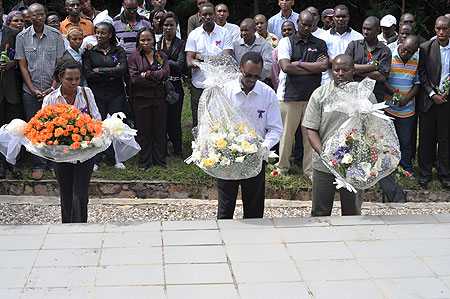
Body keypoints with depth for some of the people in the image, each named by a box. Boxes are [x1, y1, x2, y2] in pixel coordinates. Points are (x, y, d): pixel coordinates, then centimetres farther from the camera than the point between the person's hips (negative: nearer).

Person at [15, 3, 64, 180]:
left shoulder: (56, 35, 1)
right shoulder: (22, 37, 2)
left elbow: (59, 64, 1)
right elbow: (22, 65, 2)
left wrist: (53, 88, -8)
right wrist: (33, 90, -6)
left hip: (52, 91, 0)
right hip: (30, 91, 1)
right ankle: (39, 165, 13)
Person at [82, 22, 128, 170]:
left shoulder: (119, 50, 6)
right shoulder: (89, 51, 5)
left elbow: (123, 70, -10)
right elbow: (87, 74, -7)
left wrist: (100, 70, -10)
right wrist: (112, 74, -11)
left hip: (116, 95, 0)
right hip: (96, 95, 0)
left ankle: (115, 158, 16)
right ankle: (95, 160, 14)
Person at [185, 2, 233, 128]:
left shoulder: (224, 33, 3)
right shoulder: (194, 34, 6)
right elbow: (189, 62, -4)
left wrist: (202, 58, -15)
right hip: (199, 85, 2)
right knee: (198, 121, 5)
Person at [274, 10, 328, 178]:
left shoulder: (320, 44, 11)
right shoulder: (286, 42, 4)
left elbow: (324, 66, -4)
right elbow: (286, 67, -10)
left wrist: (299, 63, -5)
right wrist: (313, 67, -6)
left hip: (313, 95, 2)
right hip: (290, 95, -2)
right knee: (286, 132, 3)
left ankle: (310, 170, 14)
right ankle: (282, 166, 19)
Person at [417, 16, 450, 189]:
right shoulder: (426, 48, -1)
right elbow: (422, 73, -2)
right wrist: (433, 94, -9)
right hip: (428, 99, -1)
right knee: (426, 138, 7)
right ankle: (425, 173, 19)